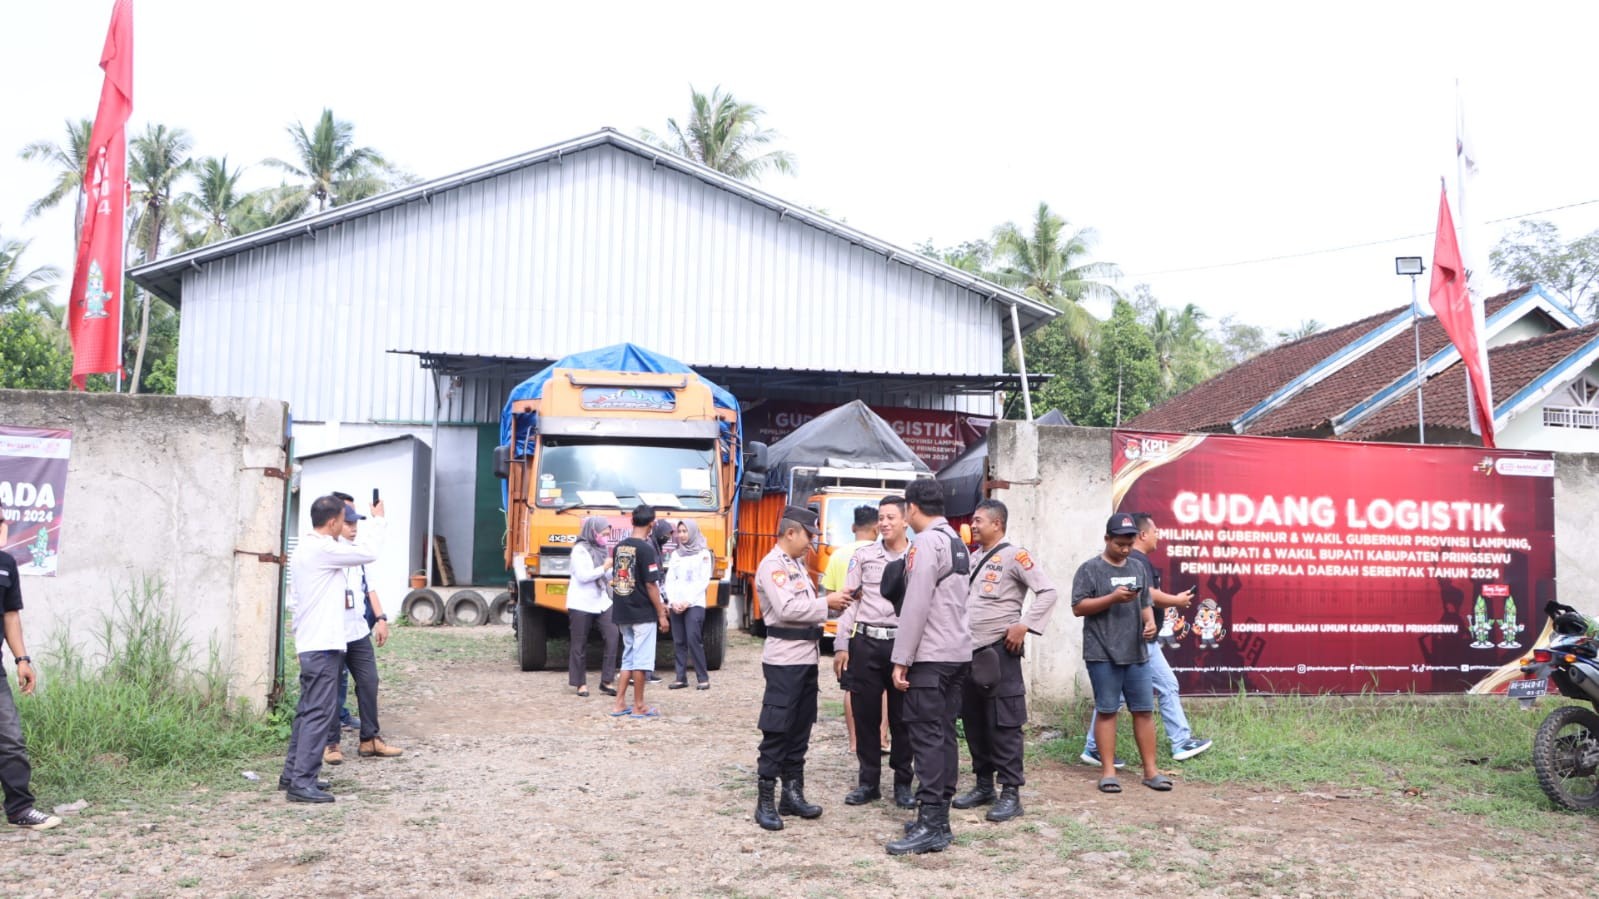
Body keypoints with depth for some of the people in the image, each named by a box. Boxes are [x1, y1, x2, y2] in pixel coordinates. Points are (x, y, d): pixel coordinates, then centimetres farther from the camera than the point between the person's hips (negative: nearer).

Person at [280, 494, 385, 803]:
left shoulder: (306, 548, 15)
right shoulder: (322, 549, -17)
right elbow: (368, 552, -15)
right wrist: (378, 519, -1)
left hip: (310, 643, 11)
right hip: (323, 645, -11)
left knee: (307, 710, 17)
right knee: (319, 713, -9)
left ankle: (293, 773, 23)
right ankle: (302, 782, -10)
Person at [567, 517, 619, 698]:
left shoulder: (599, 549, 15)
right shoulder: (580, 549, -8)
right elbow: (583, 576, -17)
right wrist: (604, 567, -12)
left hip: (601, 601, 7)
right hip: (581, 603, -7)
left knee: (612, 637, -6)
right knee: (579, 644, 2)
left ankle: (606, 681, -2)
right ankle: (580, 683, 12)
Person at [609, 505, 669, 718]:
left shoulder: (619, 547, 7)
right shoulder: (646, 549, -15)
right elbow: (651, 585, -16)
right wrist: (661, 614, -9)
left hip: (622, 612, 7)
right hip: (643, 613, -7)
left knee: (628, 657, 16)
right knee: (641, 659, 1)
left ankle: (620, 703, 16)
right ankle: (638, 706, 7)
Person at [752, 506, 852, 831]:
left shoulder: (796, 564, 17)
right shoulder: (772, 565, -13)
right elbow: (788, 609, -22)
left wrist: (831, 605, 2)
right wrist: (826, 604, -14)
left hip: (806, 656, 9)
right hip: (784, 659, -9)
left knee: (800, 729, 13)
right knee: (776, 731, -5)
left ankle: (792, 794, 21)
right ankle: (765, 803, 0)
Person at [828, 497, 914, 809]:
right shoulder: (864, 555, 6)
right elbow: (849, 601, 6)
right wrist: (841, 645, 1)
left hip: (903, 644, -1)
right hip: (865, 643, 1)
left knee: (901, 717, 6)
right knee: (865, 714, 7)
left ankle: (903, 783, 19)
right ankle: (868, 781, 19)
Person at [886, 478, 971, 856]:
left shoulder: (926, 542, -13)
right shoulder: (956, 542, 16)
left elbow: (916, 606, -19)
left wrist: (901, 659, -16)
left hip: (931, 655, -9)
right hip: (958, 651, 9)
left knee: (927, 736, -8)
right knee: (944, 733, 12)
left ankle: (930, 826, -8)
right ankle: (938, 817, 17)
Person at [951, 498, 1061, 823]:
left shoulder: (1014, 555, -8)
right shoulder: (973, 558, 15)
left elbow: (1048, 591, -14)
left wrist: (1024, 625, -18)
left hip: (999, 652, -8)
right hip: (969, 650, 8)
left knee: (1003, 724, -5)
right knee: (973, 722, 12)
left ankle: (1010, 793, 0)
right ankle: (983, 785, 22)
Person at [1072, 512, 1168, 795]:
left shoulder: (1137, 568, 15)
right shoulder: (1090, 569, -2)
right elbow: (1078, 607, -7)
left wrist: (1149, 622, 2)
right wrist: (1113, 598, -16)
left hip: (1136, 653, 5)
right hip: (1103, 654, -5)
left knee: (1144, 710, 5)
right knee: (1106, 710, 1)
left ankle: (1150, 770, 12)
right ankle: (1108, 771, 7)